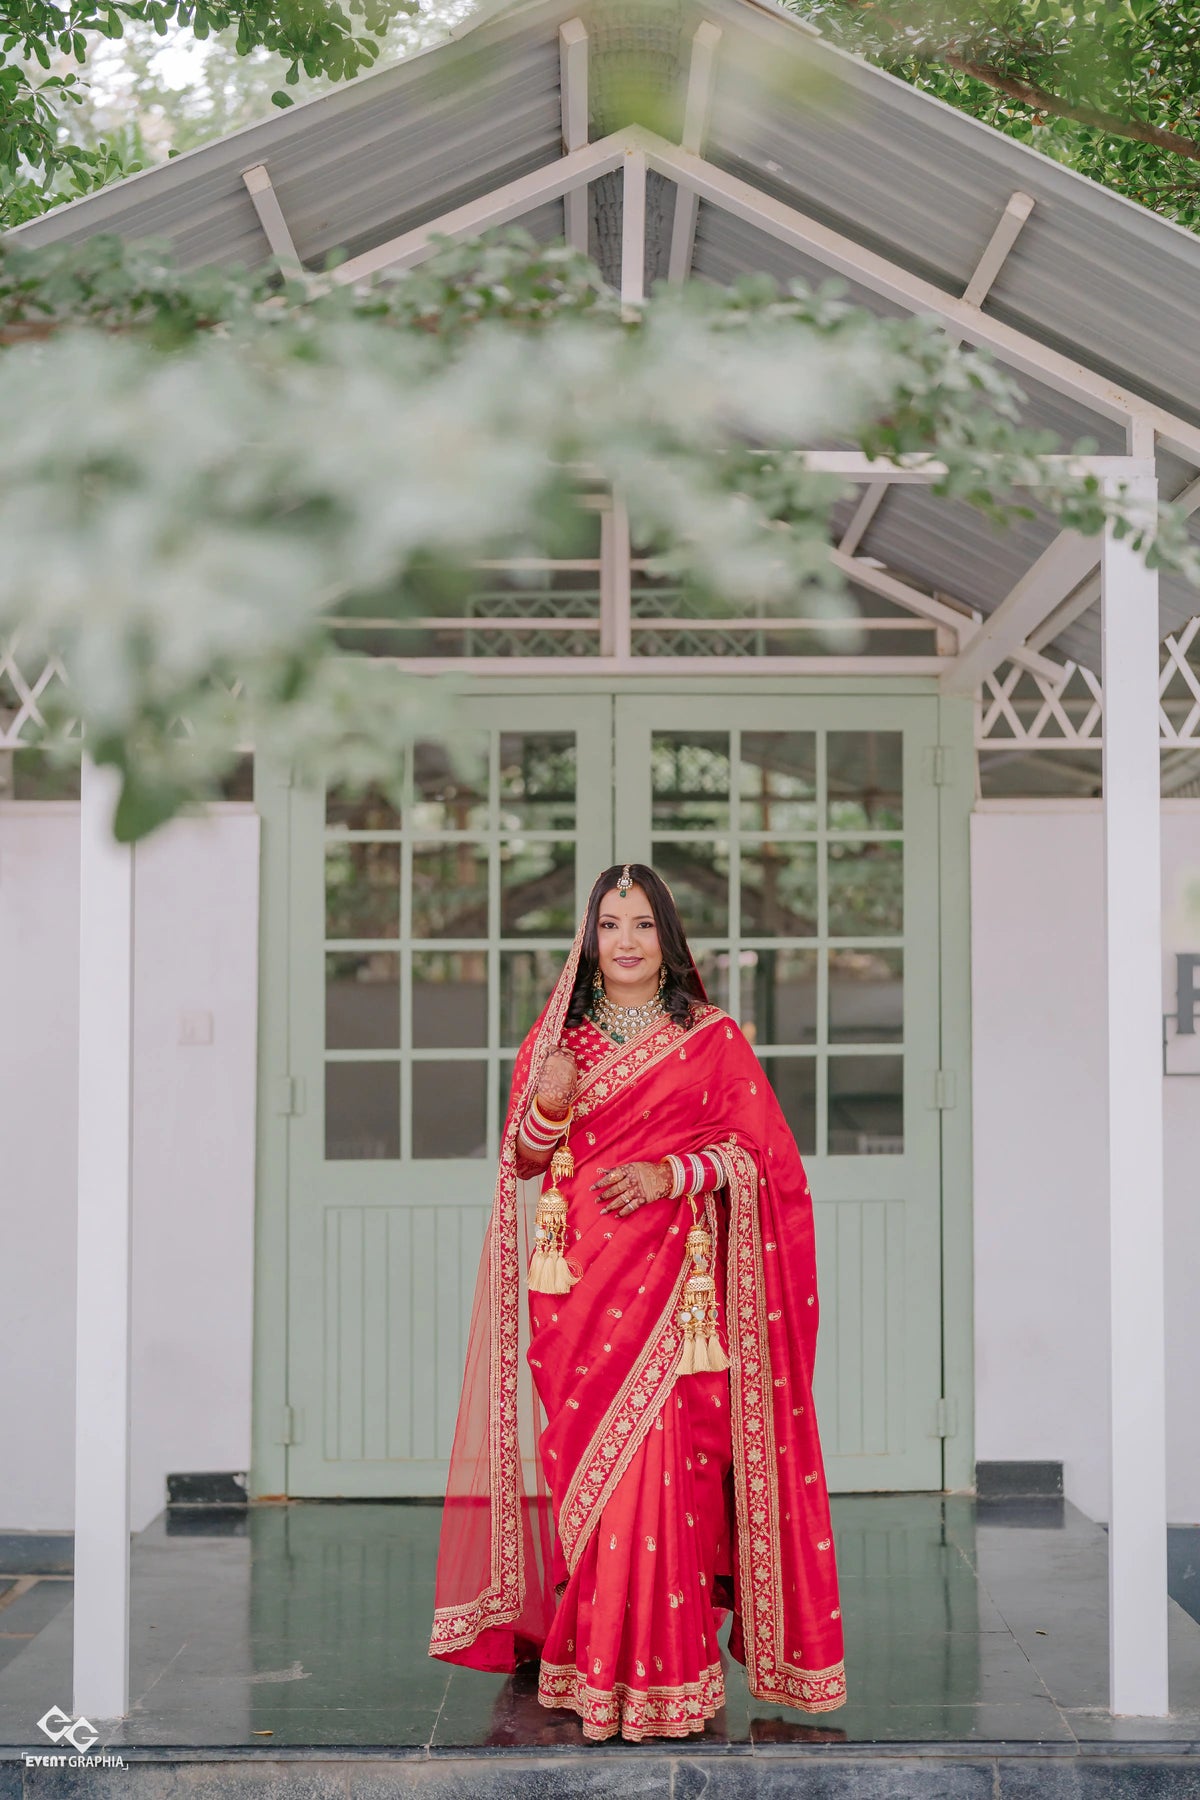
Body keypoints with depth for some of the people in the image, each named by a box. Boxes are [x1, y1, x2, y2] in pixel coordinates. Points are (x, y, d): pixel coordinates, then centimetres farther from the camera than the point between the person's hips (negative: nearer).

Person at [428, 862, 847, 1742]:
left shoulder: (712, 1039, 6)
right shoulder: (554, 1038, 13)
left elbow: (757, 1149, 3)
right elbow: (523, 1165, 13)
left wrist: (669, 1175, -12)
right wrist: (546, 1106, -8)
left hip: (674, 1282, -2)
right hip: (579, 1285, 2)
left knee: (663, 1460, -10)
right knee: (587, 1460, -2)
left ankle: (662, 1672, -1)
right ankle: (595, 1668, 8)